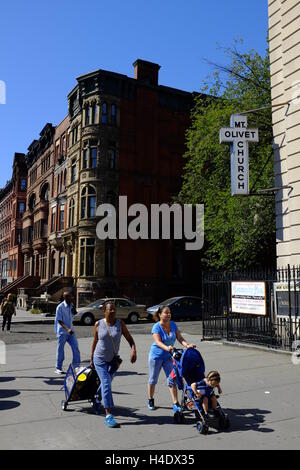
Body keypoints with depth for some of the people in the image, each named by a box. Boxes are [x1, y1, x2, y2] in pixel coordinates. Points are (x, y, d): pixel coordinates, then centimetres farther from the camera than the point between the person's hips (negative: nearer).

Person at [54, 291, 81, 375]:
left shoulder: (71, 305, 4)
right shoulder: (60, 307, -15)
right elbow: (59, 321, -17)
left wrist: (74, 311, -4)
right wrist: (67, 329, -28)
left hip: (70, 331, 6)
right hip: (62, 332, -6)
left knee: (76, 348, 2)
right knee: (60, 350, 4)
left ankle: (76, 366, 12)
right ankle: (58, 368, 17)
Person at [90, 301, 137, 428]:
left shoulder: (120, 323, -9)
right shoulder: (98, 324, -8)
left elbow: (129, 339, -8)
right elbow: (95, 341, 3)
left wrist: (133, 350, -27)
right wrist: (91, 358, 9)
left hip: (113, 360, 2)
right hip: (100, 359, -2)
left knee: (106, 382, 19)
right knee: (106, 384, -11)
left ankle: (98, 397, 51)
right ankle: (108, 415, -8)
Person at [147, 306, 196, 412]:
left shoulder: (173, 325, -3)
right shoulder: (156, 327, -18)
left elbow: (180, 338, -7)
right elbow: (158, 342, -30)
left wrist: (187, 345, -27)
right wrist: (167, 348, -49)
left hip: (168, 356, 3)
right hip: (156, 356, -3)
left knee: (172, 380, -3)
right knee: (153, 379, 11)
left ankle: (175, 404, 2)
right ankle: (150, 400, 32)